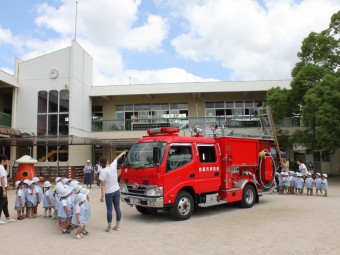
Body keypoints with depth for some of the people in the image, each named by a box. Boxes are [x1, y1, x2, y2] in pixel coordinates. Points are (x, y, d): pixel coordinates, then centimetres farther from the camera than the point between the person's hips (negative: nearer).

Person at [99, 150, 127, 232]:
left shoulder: (103, 171, -15)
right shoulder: (113, 166, -3)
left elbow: (102, 184, -16)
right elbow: (117, 158, 18)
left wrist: (102, 195, -12)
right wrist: (123, 153, 35)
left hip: (108, 192, -4)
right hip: (116, 191, 4)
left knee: (109, 209, 3)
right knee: (117, 208, 9)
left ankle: (109, 227, 9)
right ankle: (117, 226, 18)